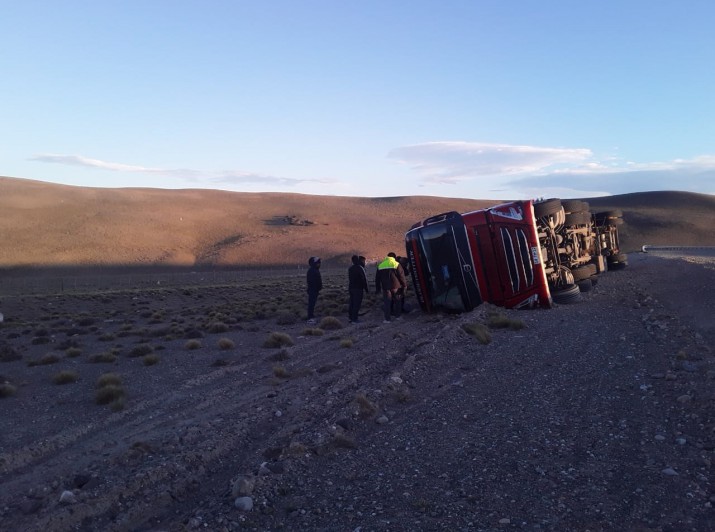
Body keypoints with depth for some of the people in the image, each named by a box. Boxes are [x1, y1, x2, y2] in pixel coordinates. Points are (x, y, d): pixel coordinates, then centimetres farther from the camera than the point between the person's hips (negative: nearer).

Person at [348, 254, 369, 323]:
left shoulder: (350, 268, 10)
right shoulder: (360, 268, -14)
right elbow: (364, 279, -13)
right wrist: (367, 289, -7)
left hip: (351, 288, 8)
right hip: (358, 289, -7)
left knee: (352, 303, 14)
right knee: (357, 304, -4)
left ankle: (350, 318, 17)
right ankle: (354, 319, -4)